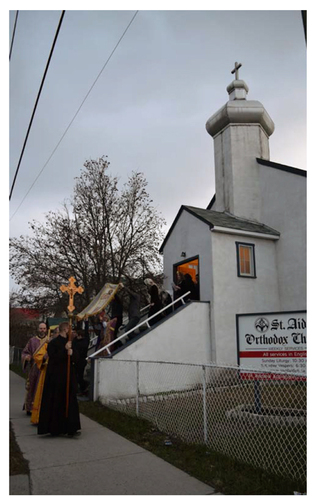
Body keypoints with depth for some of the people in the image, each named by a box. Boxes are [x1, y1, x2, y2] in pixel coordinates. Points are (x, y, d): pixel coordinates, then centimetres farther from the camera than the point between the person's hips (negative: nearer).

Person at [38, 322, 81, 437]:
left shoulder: (69, 343, 11)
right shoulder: (53, 343, -7)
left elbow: (77, 357, 6)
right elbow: (53, 358, -15)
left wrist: (72, 353, -15)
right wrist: (65, 350, -20)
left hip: (69, 377, 6)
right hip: (56, 378, -6)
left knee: (69, 402, 5)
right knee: (56, 403, 0)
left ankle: (69, 428, 12)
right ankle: (54, 428, 11)